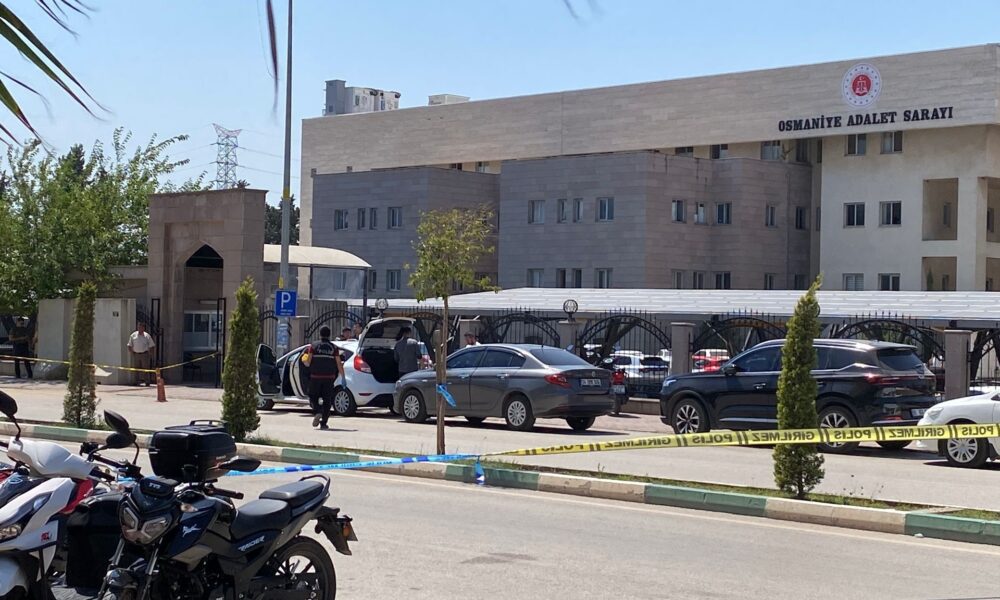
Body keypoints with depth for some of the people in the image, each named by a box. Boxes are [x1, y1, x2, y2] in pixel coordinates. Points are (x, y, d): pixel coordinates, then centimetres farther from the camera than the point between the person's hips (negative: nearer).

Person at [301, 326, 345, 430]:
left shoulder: (313, 346, -1)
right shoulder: (334, 348, 3)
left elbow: (308, 362, -6)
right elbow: (339, 364, -2)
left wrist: (305, 362, 17)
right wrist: (343, 378, 4)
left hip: (315, 377, -1)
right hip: (329, 378, 1)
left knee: (313, 397, 11)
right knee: (327, 400, 7)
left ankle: (317, 412, -17)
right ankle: (323, 423, 3)